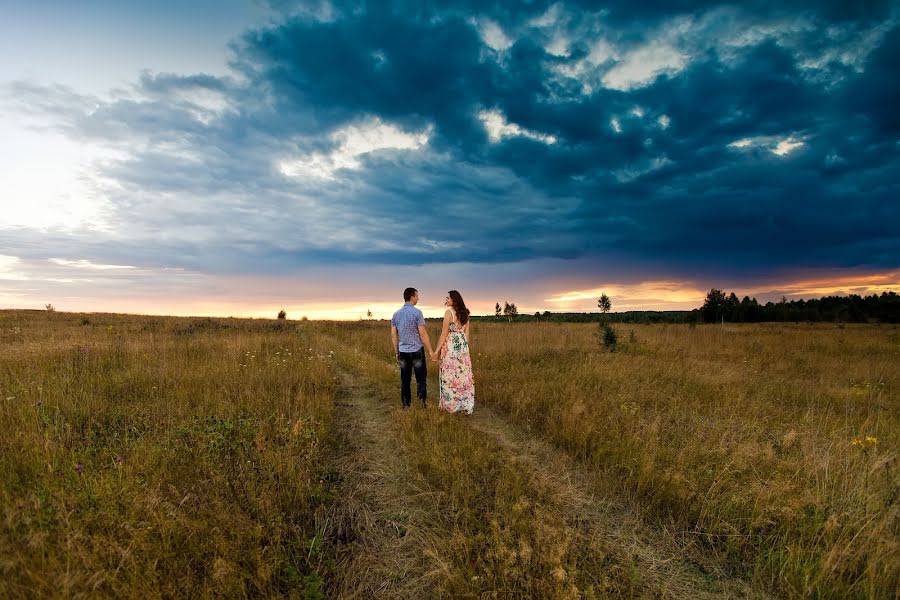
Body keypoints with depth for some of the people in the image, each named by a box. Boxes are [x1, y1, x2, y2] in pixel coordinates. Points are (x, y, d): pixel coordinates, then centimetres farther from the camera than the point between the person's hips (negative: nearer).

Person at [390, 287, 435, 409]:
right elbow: (423, 334, -13)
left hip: (403, 352, 5)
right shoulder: (417, 312, -11)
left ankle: (406, 404, 15)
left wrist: (396, 352, 17)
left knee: (405, 380, 11)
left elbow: (393, 335, 8)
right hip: (417, 350, -5)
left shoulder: (396, 314, 6)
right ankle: (421, 402, 1)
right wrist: (430, 350, -5)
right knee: (421, 378, 6)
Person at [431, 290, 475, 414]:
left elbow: (444, 333, -13)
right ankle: (466, 404, 16)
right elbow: (467, 333, 11)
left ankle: (451, 405, 11)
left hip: (451, 346, -7)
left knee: (450, 375, 3)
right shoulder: (464, 313, 8)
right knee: (463, 374, 11)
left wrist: (437, 351, -8)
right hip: (463, 345, 7)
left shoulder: (449, 312, -12)